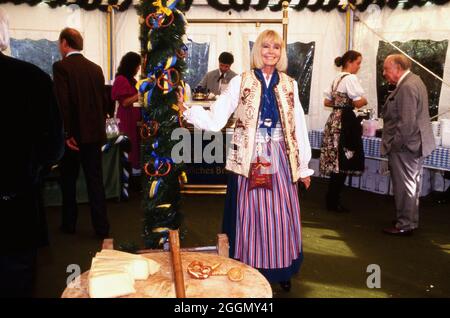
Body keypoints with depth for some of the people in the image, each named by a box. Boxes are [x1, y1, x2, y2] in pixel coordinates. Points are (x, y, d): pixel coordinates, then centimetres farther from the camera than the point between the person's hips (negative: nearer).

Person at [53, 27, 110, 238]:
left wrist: (65, 134, -14)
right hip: (94, 133, 4)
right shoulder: (95, 68, 7)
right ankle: (101, 226, 9)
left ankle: (69, 224, 22)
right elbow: (103, 101, 9)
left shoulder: (61, 66, -10)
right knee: (95, 181, 8)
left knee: (68, 181, 11)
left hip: (73, 134, -4)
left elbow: (62, 102, -18)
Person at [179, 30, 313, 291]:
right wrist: (187, 110, -21)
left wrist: (304, 166, 8)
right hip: (250, 159, -2)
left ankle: (282, 270, 27)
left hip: (281, 159, 2)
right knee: (251, 215, 5)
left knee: (281, 216, 8)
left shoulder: (289, 85, 7)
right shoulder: (241, 82, 0)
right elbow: (215, 120, -7)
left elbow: (299, 127, 8)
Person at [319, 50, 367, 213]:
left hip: (334, 120, 9)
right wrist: (364, 100, 4)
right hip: (345, 122, -9)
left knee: (336, 162, 11)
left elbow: (327, 102, 18)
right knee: (342, 163, -2)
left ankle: (332, 199, 17)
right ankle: (333, 202, 4)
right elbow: (358, 102, -16)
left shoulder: (336, 79, 17)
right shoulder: (350, 78, -10)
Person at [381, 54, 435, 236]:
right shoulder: (413, 81, 12)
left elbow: (406, 123, -26)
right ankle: (410, 221, 31)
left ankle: (404, 225, 11)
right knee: (412, 184, 19)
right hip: (415, 144, 11)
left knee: (404, 186, 0)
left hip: (404, 146, -11)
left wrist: (394, 145, -17)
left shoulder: (407, 87, -21)